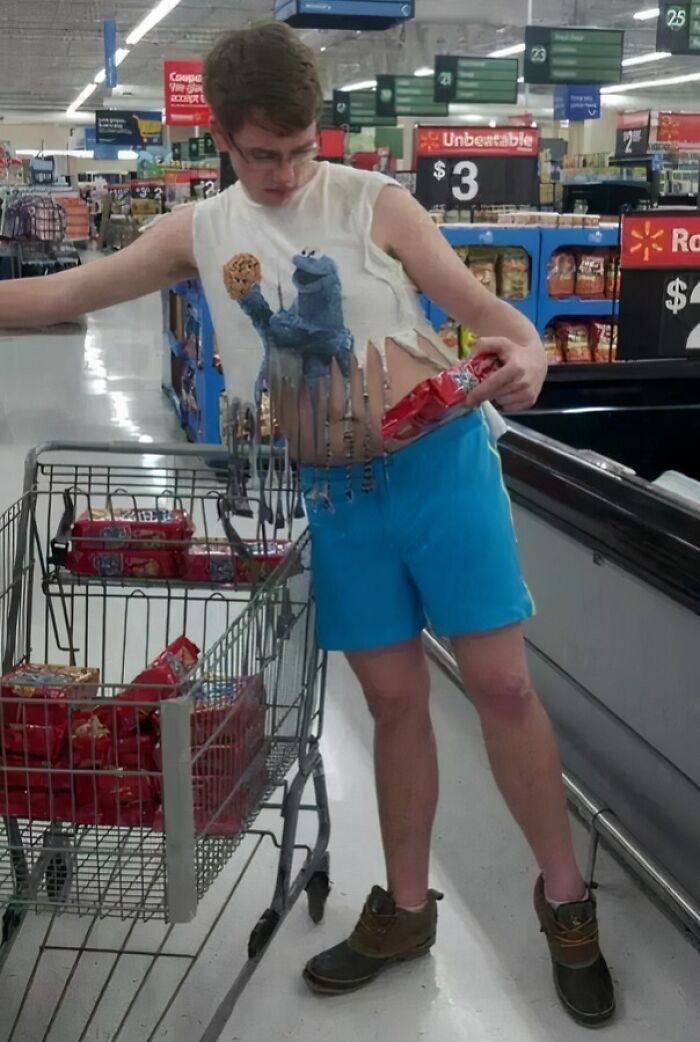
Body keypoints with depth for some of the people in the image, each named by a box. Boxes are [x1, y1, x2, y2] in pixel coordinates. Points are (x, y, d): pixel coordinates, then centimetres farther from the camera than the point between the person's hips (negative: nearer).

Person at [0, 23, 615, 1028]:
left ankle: (566, 901, 16)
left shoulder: (374, 202, -3)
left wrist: (526, 353, -28)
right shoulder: (199, 234, 6)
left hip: (440, 460, -2)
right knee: (394, 701, 9)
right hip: (338, 492, 3)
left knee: (501, 684, -1)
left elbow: (480, 304, -7)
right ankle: (404, 909, 26)